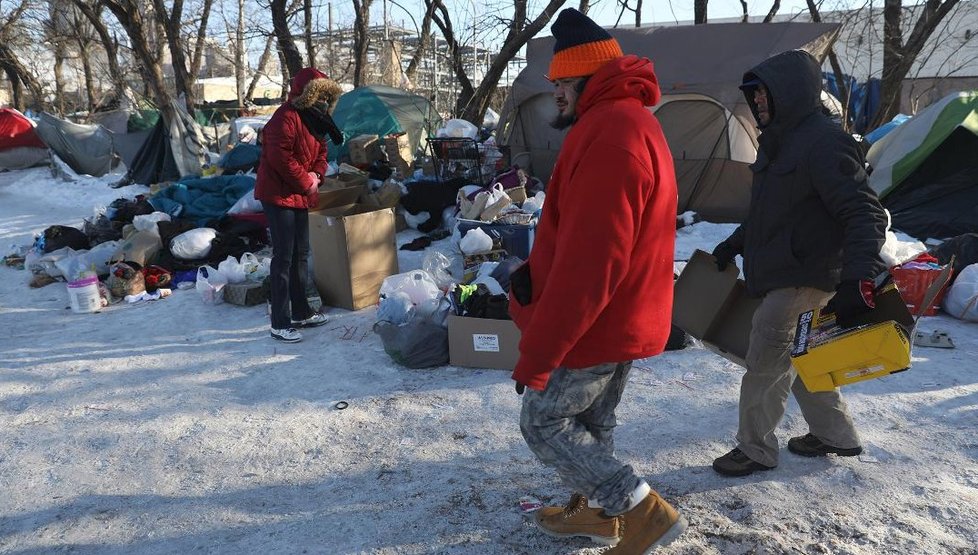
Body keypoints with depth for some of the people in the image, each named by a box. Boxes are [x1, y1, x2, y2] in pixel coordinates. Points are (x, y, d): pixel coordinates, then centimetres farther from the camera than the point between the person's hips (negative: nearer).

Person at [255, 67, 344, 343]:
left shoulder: (313, 120, 12)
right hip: (278, 195, -10)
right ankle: (280, 323, -2)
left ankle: (301, 312, 28)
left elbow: (320, 152, 18)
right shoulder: (286, 117, -18)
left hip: (301, 196, 10)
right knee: (283, 256, -8)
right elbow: (280, 157, -26)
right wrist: (306, 182, -17)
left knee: (301, 254, 15)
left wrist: (316, 175, -3)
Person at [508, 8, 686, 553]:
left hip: (592, 323, -10)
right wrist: (535, 276, 12)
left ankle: (644, 510, 9)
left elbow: (586, 264, -29)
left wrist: (538, 351, -24)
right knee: (593, 420, 22)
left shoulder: (608, 134, -25)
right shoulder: (631, 120, 11)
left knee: (544, 422, 6)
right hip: (625, 317, 10)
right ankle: (598, 509, 38)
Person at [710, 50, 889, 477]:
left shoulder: (824, 143, -18)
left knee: (766, 360, -2)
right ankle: (835, 434, 34)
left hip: (804, 276, -10)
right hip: (778, 272, 10)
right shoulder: (778, 140, 12)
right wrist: (735, 243, 23)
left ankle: (755, 449, 14)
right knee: (795, 356, 18)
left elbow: (866, 214, -24)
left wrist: (858, 277, -33)